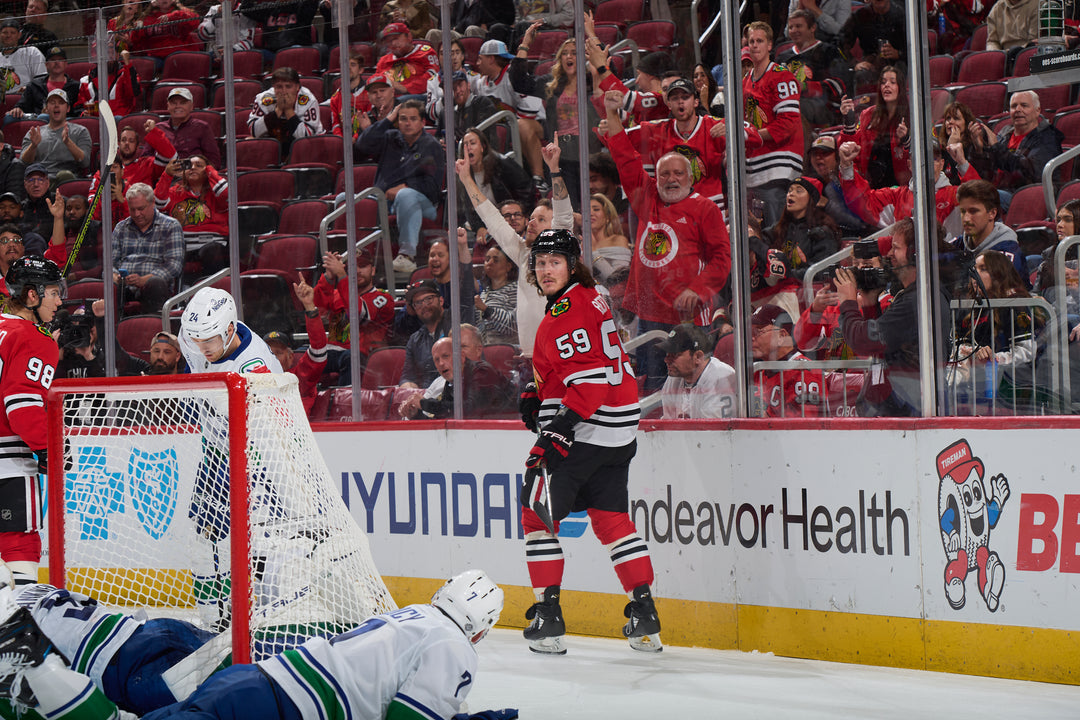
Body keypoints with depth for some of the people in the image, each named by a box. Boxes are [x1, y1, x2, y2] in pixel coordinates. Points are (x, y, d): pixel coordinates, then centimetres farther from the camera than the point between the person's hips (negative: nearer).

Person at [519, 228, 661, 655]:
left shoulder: (570, 309, -15)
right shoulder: (589, 297, 18)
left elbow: (590, 373, -24)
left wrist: (563, 424, -27)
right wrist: (538, 397, 19)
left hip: (584, 431, -10)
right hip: (617, 432, 10)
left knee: (538, 514, -2)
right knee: (611, 519, 12)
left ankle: (548, 618, -4)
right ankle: (644, 616, 7)